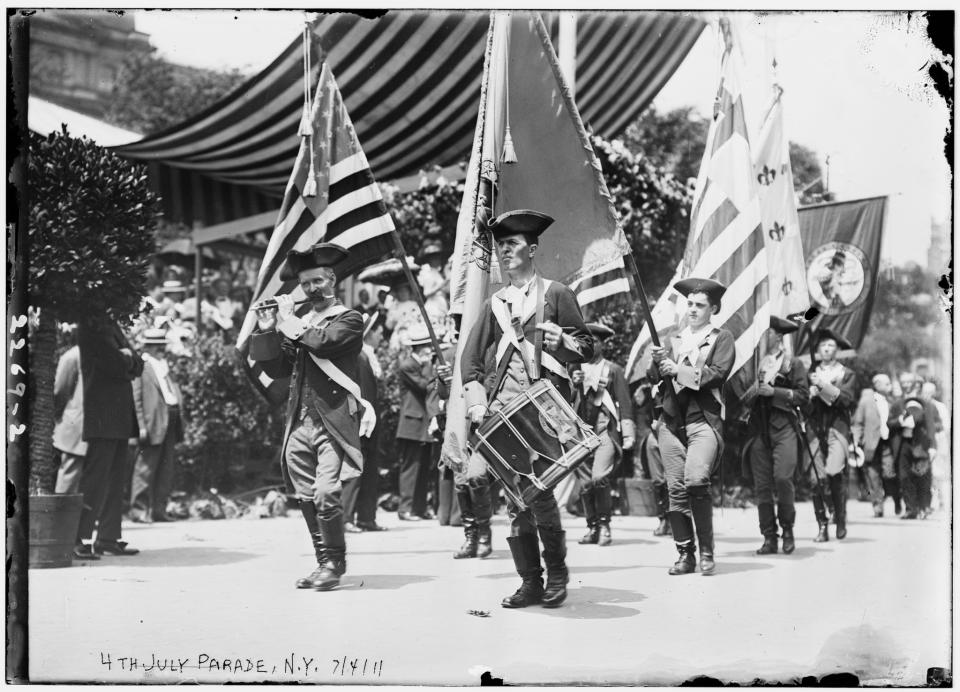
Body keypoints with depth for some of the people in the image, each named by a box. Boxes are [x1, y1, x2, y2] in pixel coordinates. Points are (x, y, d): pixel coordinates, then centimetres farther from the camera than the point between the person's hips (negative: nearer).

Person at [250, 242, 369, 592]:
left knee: (326, 495, -16)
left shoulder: (349, 319, 3)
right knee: (307, 499, 7)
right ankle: (324, 561, 18)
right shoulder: (299, 324, 20)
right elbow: (277, 368, 15)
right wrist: (267, 330, 3)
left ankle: (334, 563, -2)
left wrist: (288, 320, -3)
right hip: (299, 424, 6)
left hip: (333, 422, -6)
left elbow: (322, 341, -16)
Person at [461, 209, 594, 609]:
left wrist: (559, 339, -13)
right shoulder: (494, 304, 20)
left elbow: (587, 349, 7)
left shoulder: (556, 295, 8)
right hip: (503, 403, 4)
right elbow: (471, 357, 14)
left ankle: (557, 574, 7)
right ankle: (530, 582, 6)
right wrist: (477, 403, 0)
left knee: (538, 488, -12)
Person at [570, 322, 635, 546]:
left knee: (599, 478, -20)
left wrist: (628, 434, 0)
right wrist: (572, 384, -7)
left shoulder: (614, 370, 9)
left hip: (606, 430, -3)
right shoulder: (576, 370, 16)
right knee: (585, 483, 4)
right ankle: (592, 527, 17)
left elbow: (624, 403, 6)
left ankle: (604, 524, -6)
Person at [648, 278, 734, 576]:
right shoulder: (673, 340, 23)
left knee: (696, 481, -21)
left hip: (704, 419, -4)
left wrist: (678, 370, -11)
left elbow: (717, 374, -4)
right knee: (676, 489, -1)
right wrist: (658, 362, -8)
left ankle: (707, 552, -10)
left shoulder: (722, 338, 11)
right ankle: (685, 554, 7)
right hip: (671, 420, 4)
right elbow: (653, 377, 14)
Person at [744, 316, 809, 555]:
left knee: (782, 478, -16)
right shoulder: (755, 361, 17)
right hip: (759, 427, 4)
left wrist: (774, 392, -9)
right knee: (762, 485, -1)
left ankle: (787, 529, 4)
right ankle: (769, 537, 5)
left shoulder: (793, 363, 7)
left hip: (784, 427, -3)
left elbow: (802, 396, -2)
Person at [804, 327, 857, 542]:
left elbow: (846, 400, -4)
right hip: (815, 430, 2)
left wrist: (824, 385, -9)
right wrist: (813, 391, -7)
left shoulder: (847, 374, 12)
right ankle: (822, 527, 3)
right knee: (816, 479, -7)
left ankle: (841, 520, -3)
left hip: (837, 429, -2)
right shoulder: (810, 374, 18)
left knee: (834, 472, -22)